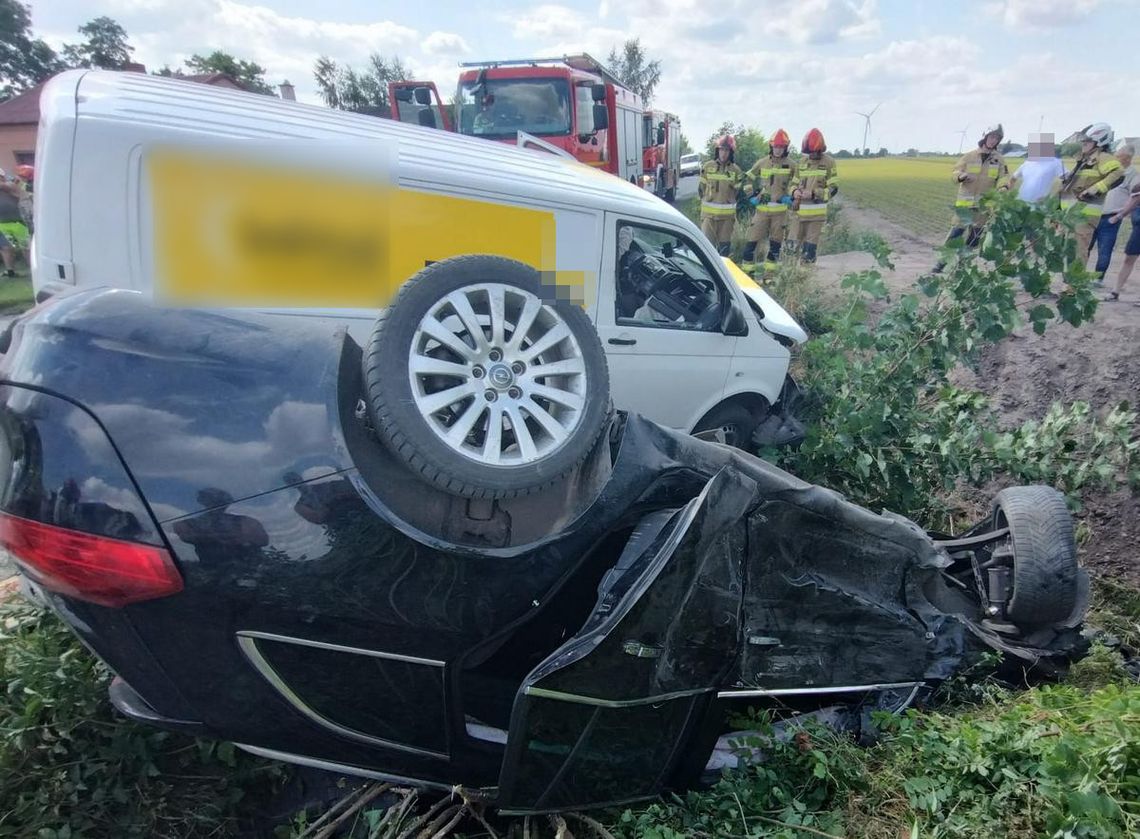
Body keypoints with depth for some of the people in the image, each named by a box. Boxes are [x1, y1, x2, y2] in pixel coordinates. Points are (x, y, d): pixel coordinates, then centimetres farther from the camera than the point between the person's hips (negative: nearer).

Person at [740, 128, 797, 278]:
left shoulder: (791, 165, 1)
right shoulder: (762, 163, 3)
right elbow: (749, 178, 15)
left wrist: (790, 195, -2)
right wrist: (753, 195, 6)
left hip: (780, 209, 0)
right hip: (762, 208, 0)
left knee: (776, 242, 6)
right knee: (753, 238, -4)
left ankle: (769, 271, 16)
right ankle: (747, 268, 3)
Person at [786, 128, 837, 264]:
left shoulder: (829, 162, -4)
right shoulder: (803, 163, 10)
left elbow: (833, 188, -7)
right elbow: (794, 183, 18)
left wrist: (813, 194, -20)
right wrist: (794, 192, -6)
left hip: (816, 212, -4)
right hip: (799, 210, 4)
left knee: (810, 247, 1)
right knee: (793, 245, 6)